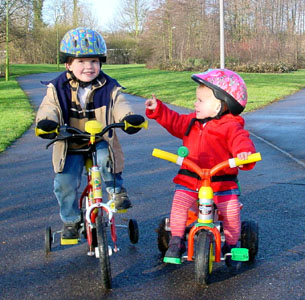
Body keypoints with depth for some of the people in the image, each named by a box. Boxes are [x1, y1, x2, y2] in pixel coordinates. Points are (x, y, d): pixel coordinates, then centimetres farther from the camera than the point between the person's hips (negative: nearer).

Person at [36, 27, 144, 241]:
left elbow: (119, 106, -10)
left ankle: (117, 191, -3)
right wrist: (46, 122, -30)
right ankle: (71, 220, 14)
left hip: (100, 142, -1)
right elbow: (48, 109, -6)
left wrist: (130, 118, -34)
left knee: (106, 157, -32)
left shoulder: (109, 88, -1)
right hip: (70, 146, 1)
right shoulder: (58, 89, 0)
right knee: (64, 182, -11)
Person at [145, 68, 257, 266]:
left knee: (231, 210, -16)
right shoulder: (192, 121, 12)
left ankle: (231, 246, 9)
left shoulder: (231, 127, -8)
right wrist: (157, 109, 18)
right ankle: (176, 242, -1)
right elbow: (174, 122, 24)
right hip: (190, 178, 4)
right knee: (179, 203, -17)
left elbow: (241, 140, -23)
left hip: (221, 181, -4)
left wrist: (245, 153, -45)